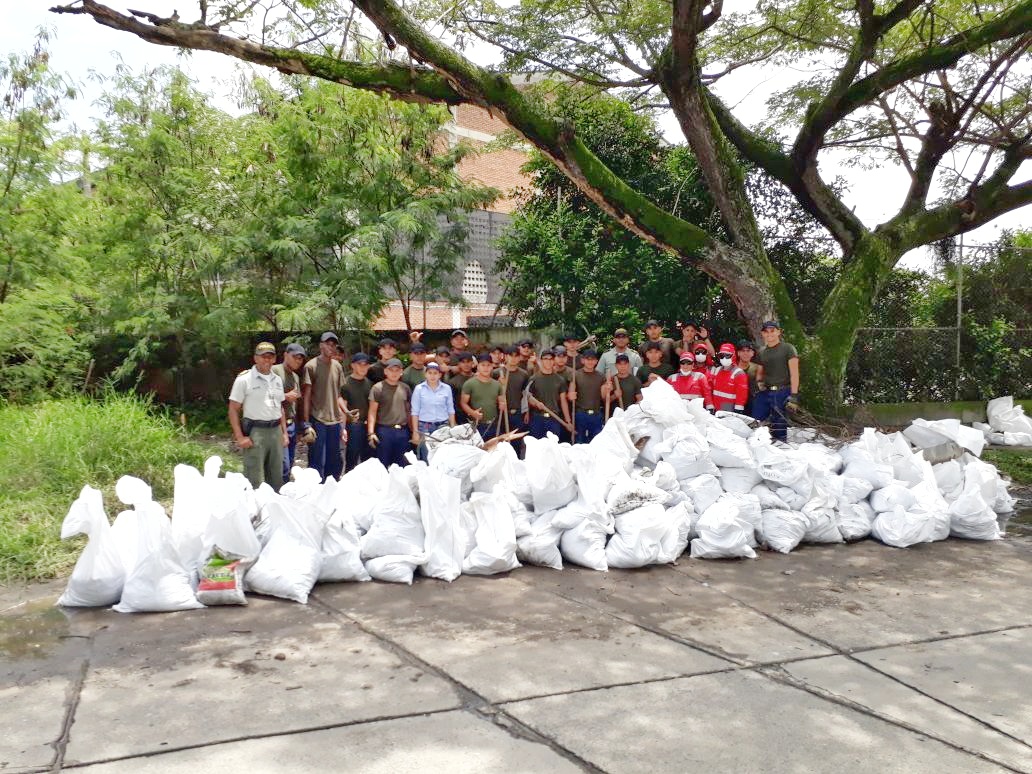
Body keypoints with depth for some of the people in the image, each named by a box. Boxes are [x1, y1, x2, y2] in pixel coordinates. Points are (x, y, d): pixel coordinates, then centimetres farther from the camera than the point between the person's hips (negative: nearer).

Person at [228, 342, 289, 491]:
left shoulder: (277, 380, 13)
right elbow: (233, 410, -6)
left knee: (277, 477, 12)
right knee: (255, 480, -5)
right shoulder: (244, 379, -6)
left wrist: (284, 433, 14)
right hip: (255, 432, -6)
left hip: (275, 431, 6)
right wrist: (239, 437, -13)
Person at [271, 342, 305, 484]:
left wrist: (299, 427, 19)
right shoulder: (274, 371, -9)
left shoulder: (296, 376, 17)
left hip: (292, 425, 8)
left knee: (290, 465, 11)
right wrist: (285, 396, -14)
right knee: (284, 466, -10)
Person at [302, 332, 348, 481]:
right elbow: (306, 396, -5)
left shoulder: (337, 366, 10)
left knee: (335, 464, 10)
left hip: (335, 422, 5)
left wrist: (343, 424, 11)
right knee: (317, 464, -1)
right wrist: (306, 424, -10)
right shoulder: (311, 366, -5)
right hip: (317, 422, -5)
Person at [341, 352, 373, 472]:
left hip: (369, 426, 5)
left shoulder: (369, 383, 11)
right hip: (353, 426, -5)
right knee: (351, 461, 0)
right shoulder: (346, 383, -4)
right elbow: (342, 407, -7)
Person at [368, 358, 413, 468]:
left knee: (402, 466, 11)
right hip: (384, 430, -4)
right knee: (383, 465, 2)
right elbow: (372, 412, -6)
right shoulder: (378, 388, -3)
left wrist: (414, 432, 13)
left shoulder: (405, 388, 10)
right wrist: (371, 433, -16)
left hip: (403, 431, 4)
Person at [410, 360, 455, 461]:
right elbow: (415, 412, 0)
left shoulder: (447, 388, 3)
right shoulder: (419, 388, -1)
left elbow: (451, 410, 8)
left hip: (443, 426, 1)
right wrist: (415, 432, -4)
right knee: (426, 460, 0)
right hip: (424, 427, -1)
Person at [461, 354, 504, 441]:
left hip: (494, 425, 5)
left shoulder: (497, 385, 9)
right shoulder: (469, 384, -5)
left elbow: (501, 402, 19)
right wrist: (472, 412, -23)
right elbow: (464, 403, -6)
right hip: (477, 425, -5)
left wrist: (502, 405, -5)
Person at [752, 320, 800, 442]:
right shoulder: (762, 352, 17)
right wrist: (759, 381, 3)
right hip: (764, 392, 5)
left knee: (778, 428, -4)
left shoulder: (788, 348, 1)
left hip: (782, 393, -5)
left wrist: (794, 395, -15)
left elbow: (794, 373, -6)